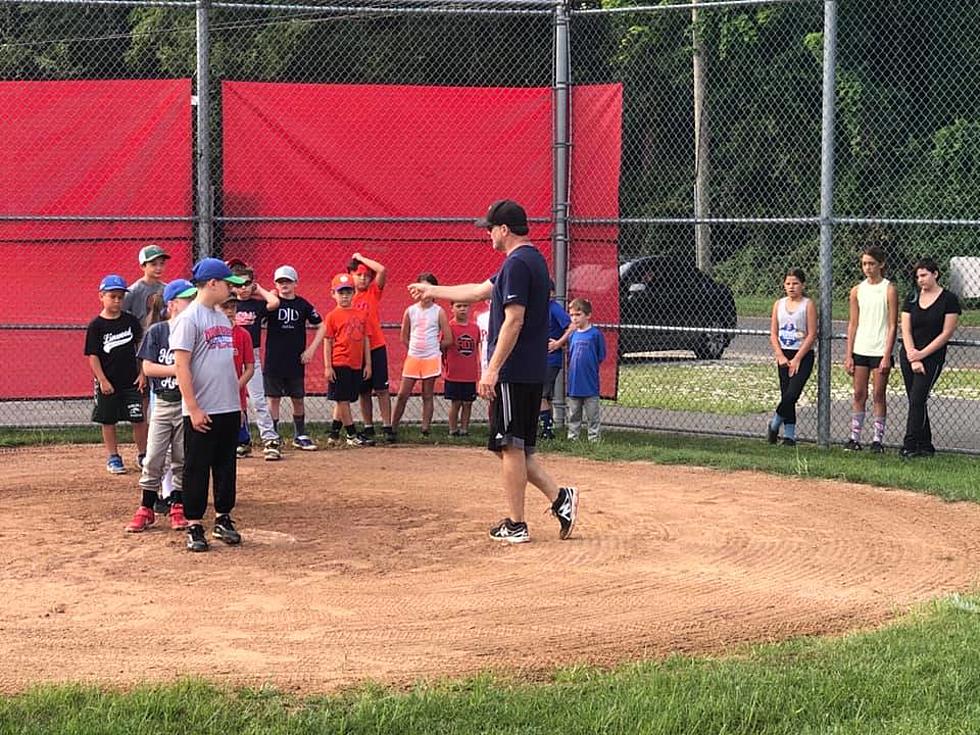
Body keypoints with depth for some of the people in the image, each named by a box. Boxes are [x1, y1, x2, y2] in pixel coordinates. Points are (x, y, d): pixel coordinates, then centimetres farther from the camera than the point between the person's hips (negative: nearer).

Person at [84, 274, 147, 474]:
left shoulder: (130, 320, 2)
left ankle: (142, 455, 14)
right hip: (107, 383, -2)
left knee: (139, 418, 1)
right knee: (109, 421, 7)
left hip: (131, 381, 2)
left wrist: (142, 373, 2)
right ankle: (113, 457, 18)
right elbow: (93, 356, -6)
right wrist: (102, 380, -12)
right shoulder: (95, 326, -6)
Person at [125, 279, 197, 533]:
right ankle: (146, 509, 7)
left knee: (182, 460, 7)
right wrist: (178, 369, -17)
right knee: (153, 460, -1)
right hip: (163, 404, -1)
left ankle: (177, 508, 17)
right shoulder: (157, 332, -2)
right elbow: (147, 368, -7)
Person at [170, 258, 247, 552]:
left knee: (226, 467, 13)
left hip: (229, 408, 8)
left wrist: (237, 402, 18)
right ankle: (194, 526, 7)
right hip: (201, 412, -8)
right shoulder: (188, 318, -12)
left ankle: (223, 519, 22)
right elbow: (181, 366, -16)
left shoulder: (222, 317, 14)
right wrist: (193, 408, -19)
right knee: (196, 469, 0)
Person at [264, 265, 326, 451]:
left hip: (296, 362, 2)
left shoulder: (303, 305, 3)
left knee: (298, 399, 10)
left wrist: (311, 349, 1)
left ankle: (300, 436, 22)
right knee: (273, 399, 2)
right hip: (273, 361, -2)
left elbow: (321, 326, 8)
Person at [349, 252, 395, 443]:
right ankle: (368, 428, 14)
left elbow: (382, 270, -15)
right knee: (364, 391, 8)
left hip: (376, 348, -2)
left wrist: (361, 258, -7)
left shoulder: (374, 292, 1)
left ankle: (387, 427, 1)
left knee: (381, 389, -1)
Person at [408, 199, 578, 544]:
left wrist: (492, 370, -21)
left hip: (512, 373, -10)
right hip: (532, 373, 10)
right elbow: (479, 291, 28)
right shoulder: (531, 260, 18)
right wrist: (432, 291, 36)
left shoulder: (517, 264, -15)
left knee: (511, 447, -2)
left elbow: (513, 321, -22)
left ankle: (516, 525, 3)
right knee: (518, 447, 14)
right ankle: (559, 498, 5)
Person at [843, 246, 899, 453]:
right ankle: (855, 437, 9)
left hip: (880, 351, -3)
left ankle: (878, 439, 6)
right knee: (859, 394, 5)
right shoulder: (857, 291, 8)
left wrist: (887, 356, -12)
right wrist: (848, 355, 3)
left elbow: (893, 325, -5)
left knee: (879, 395, 1)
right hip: (860, 350, 3)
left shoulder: (889, 290, -3)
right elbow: (852, 324, 9)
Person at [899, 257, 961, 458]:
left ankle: (910, 446, -13)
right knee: (915, 402, 7)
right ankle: (925, 446, 14)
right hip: (909, 355, 5)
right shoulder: (911, 299, 8)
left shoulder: (948, 299, -5)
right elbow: (906, 330, 4)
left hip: (932, 357, -5)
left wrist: (922, 354, -12)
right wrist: (912, 357, -8)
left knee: (917, 400, -13)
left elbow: (946, 333, -9)